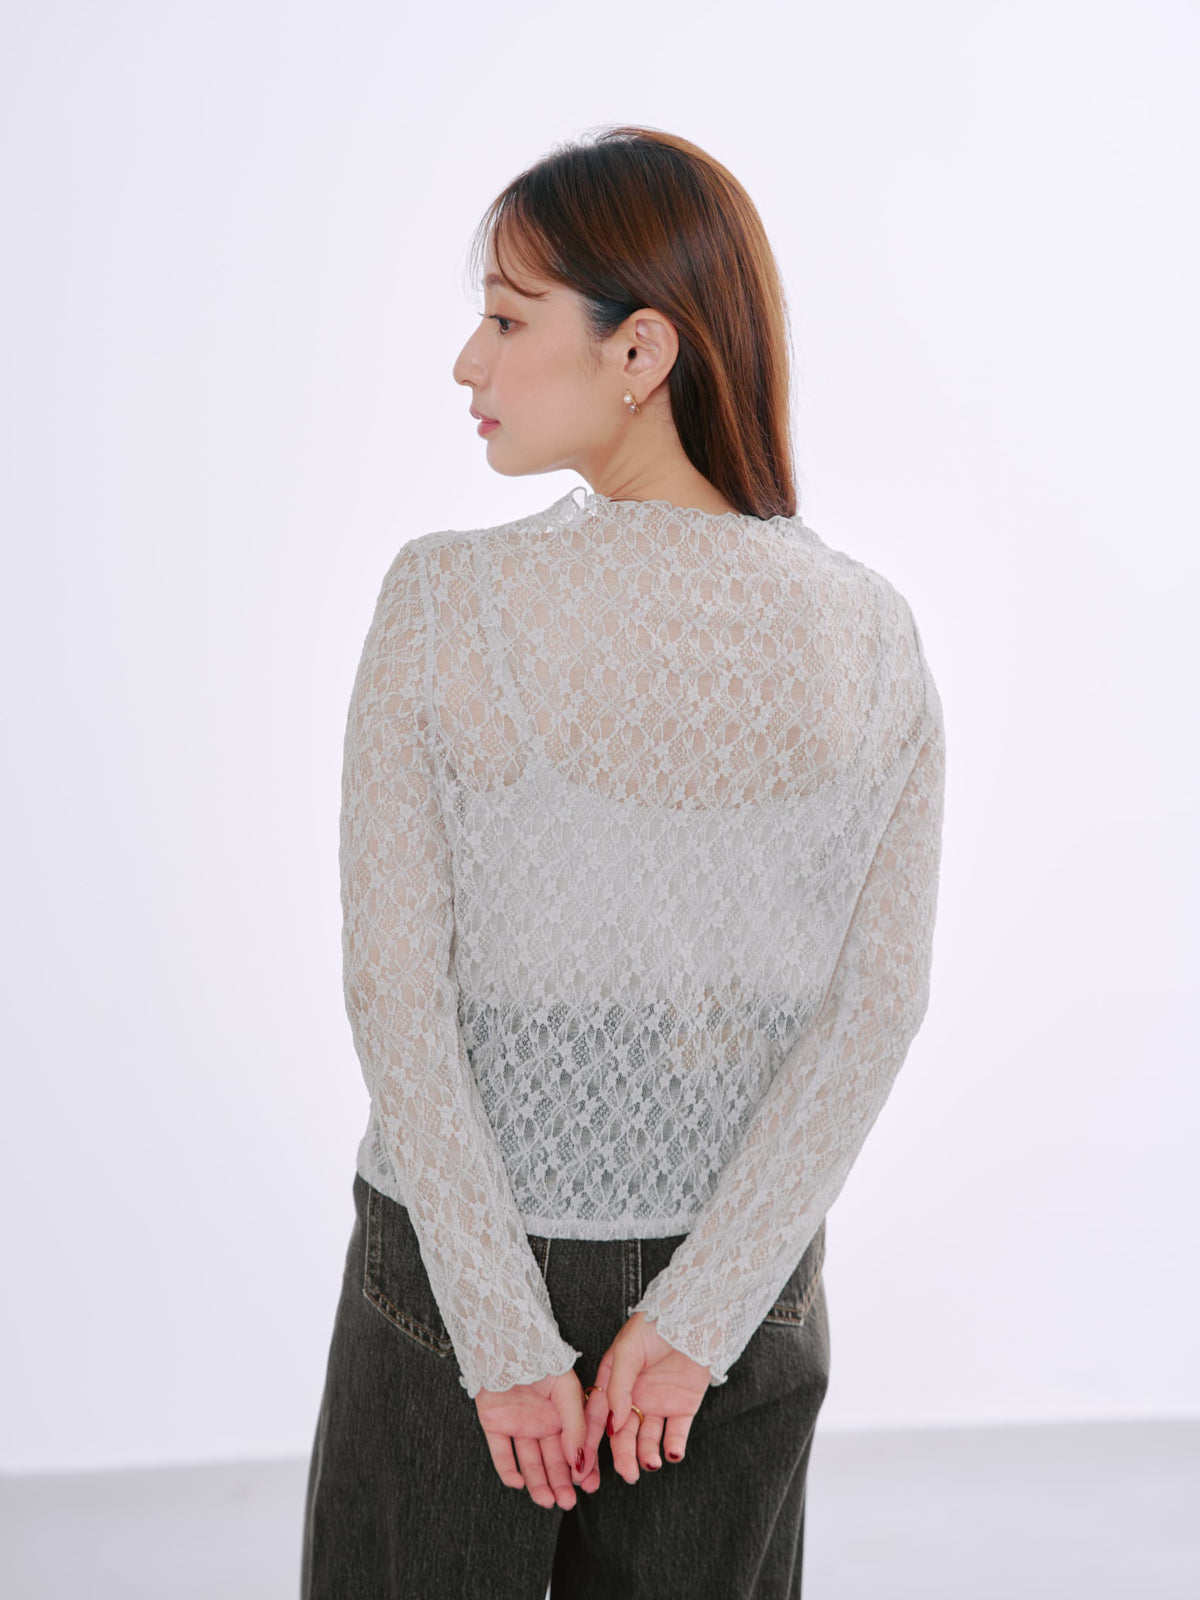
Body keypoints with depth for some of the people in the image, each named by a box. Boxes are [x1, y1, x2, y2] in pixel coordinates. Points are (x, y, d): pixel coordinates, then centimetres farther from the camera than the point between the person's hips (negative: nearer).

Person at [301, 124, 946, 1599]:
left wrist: (503, 1338, -14)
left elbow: (391, 987, -20)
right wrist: (691, 1322, -12)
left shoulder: (442, 602, -20)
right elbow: (878, 1007, -14)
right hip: (741, 1273, 3)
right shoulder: (872, 638, -10)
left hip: (455, 1257, -2)